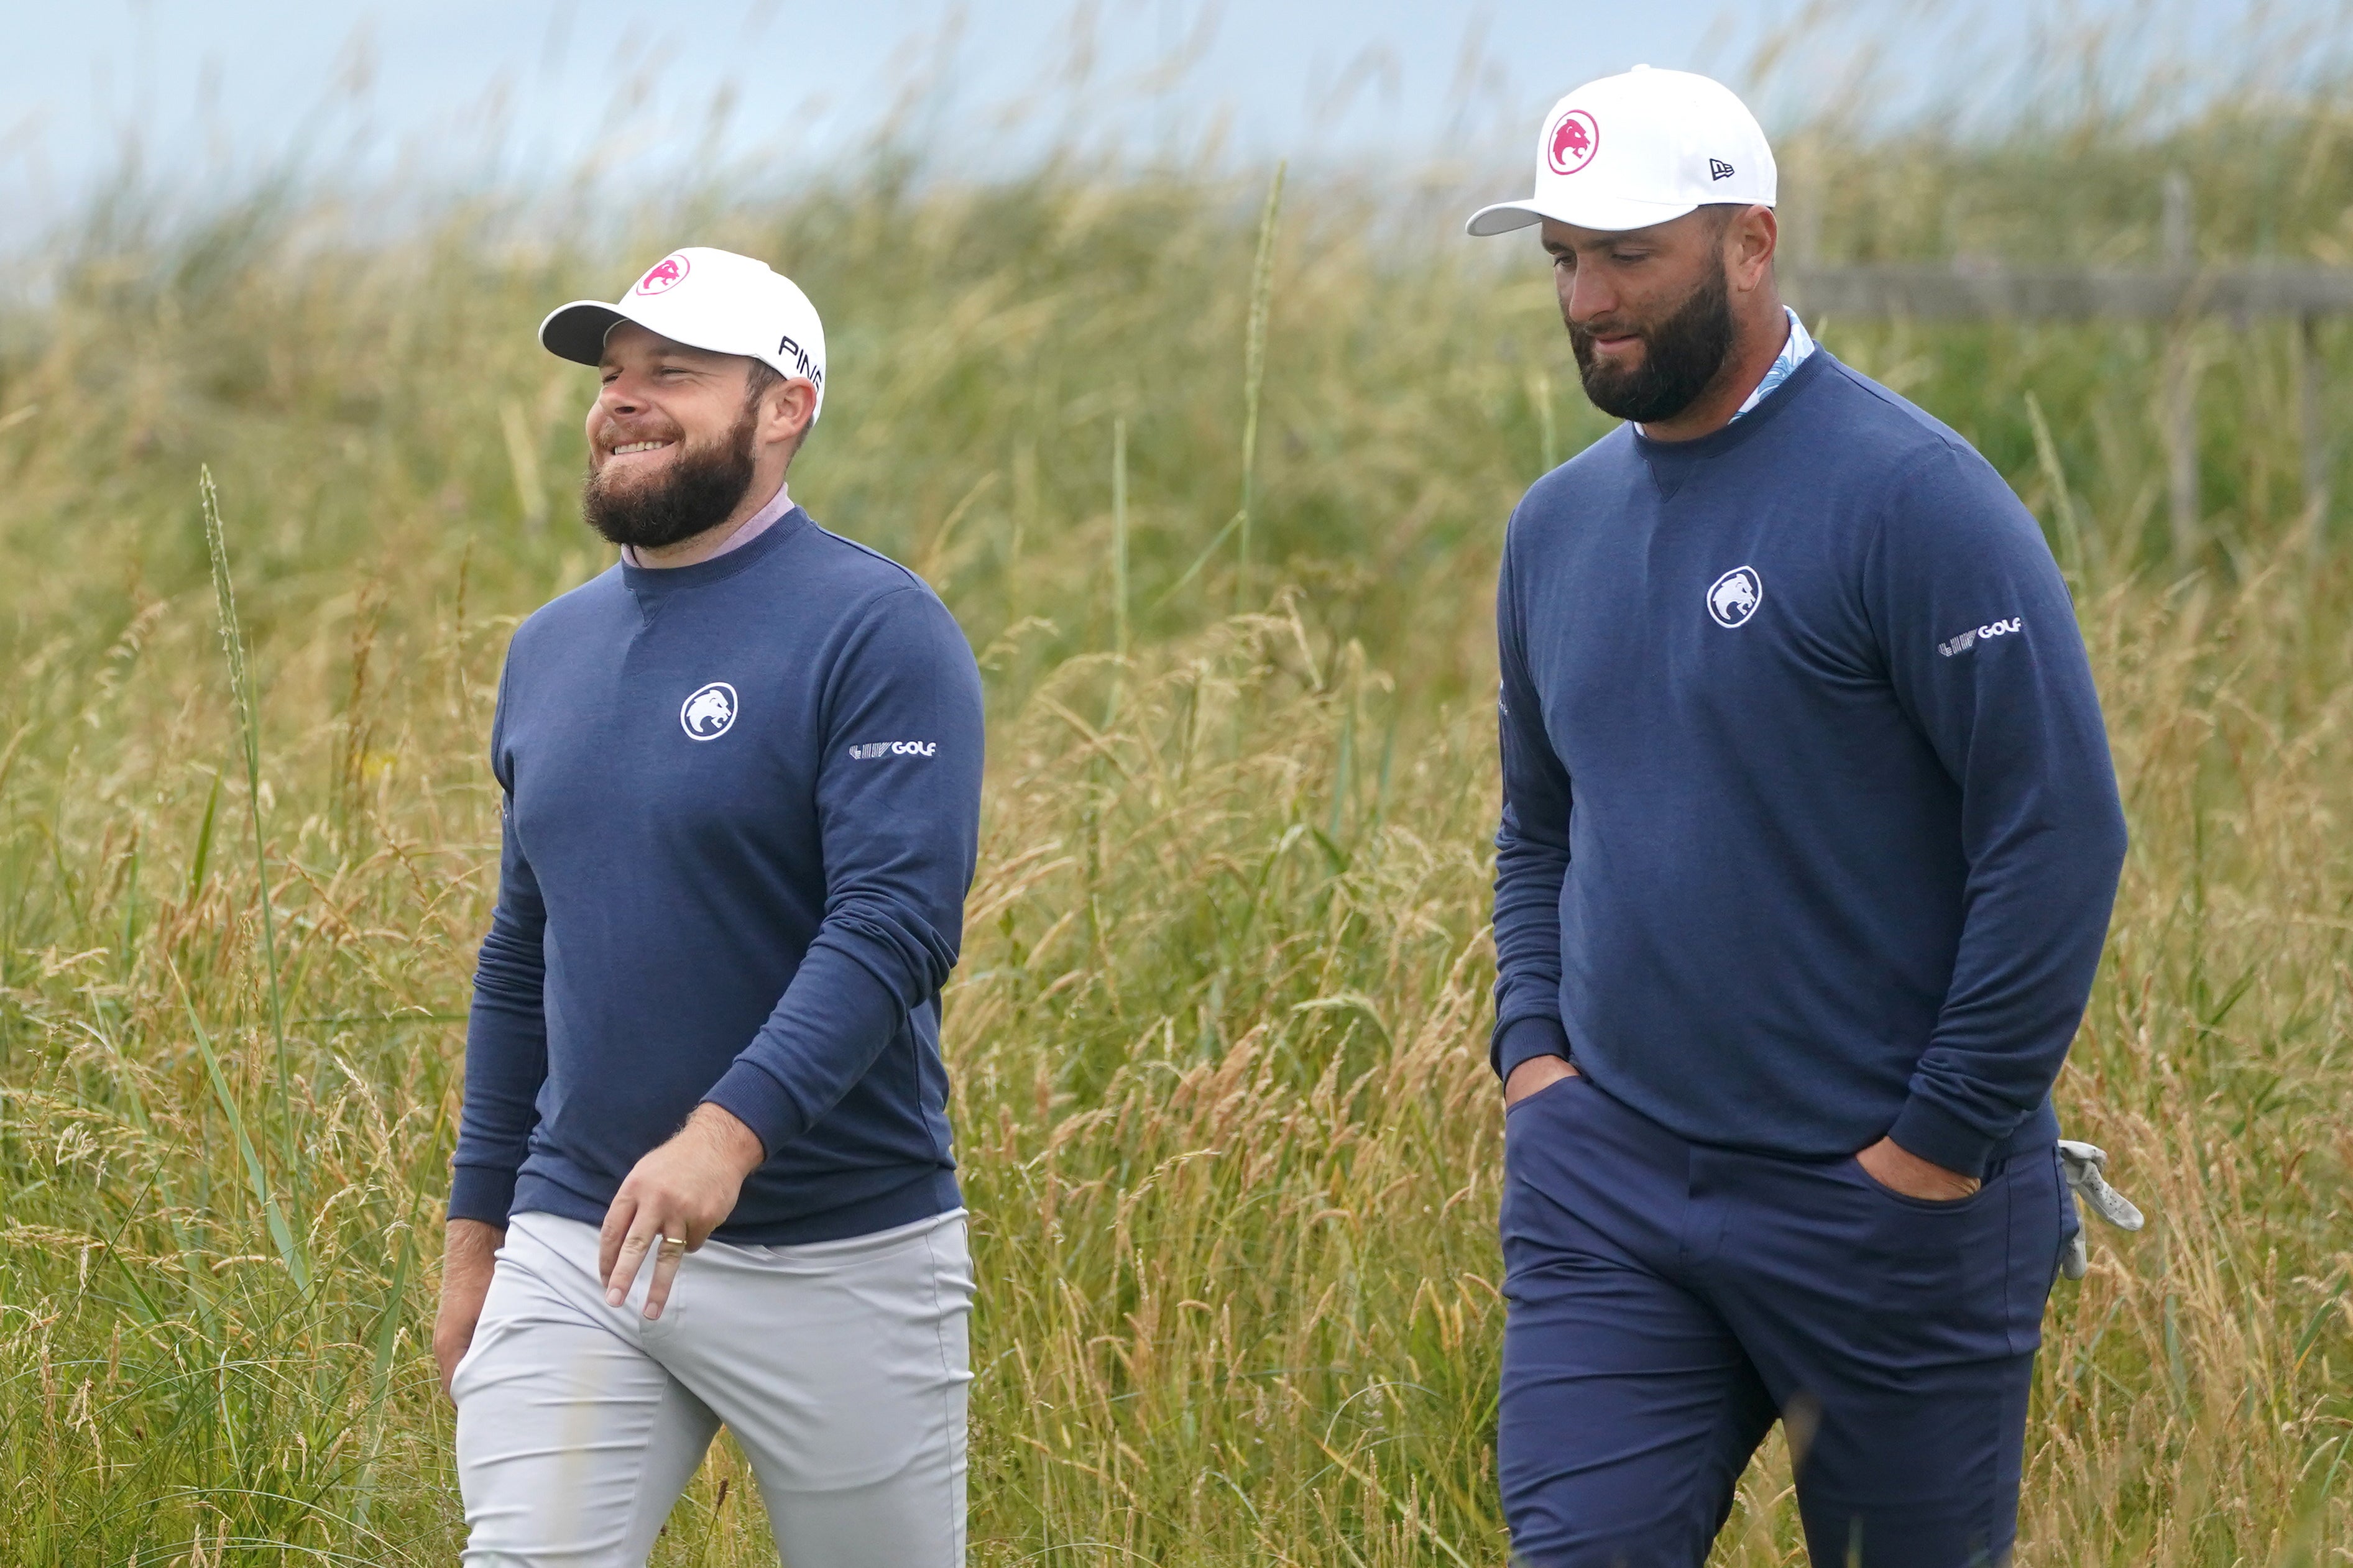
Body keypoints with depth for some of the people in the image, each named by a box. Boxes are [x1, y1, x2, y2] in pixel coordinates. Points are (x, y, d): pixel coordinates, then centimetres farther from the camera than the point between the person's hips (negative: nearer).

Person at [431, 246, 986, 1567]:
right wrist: (477, 1230, 17)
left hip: (839, 1257, -5)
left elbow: (896, 925, -20)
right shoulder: (553, 649, 13)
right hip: (570, 1250, 5)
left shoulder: (877, 633, -9)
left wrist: (728, 1131, -32)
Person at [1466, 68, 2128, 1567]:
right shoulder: (1558, 525, 10)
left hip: (1886, 1203, -5)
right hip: (1606, 1183, 5)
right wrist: (1532, 1050, 6)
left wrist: (1944, 1145, -15)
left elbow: (2063, 831, -15)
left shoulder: (1911, 498, -12)